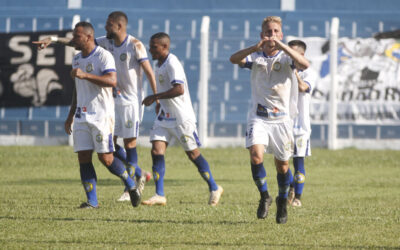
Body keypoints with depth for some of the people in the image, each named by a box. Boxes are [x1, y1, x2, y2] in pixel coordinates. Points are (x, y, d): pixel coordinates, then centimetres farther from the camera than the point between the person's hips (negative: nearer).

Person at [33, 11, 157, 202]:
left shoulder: (135, 45, -13)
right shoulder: (107, 42, 6)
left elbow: (149, 72, -11)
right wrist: (53, 40, -3)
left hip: (131, 101, -7)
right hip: (113, 100, 7)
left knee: (129, 143, -3)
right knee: (110, 141, 4)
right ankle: (139, 175, 20)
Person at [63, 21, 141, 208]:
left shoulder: (103, 56, -10)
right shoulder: (77, 59, 16)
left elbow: (112, 81, -25)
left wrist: (85, 75, -32)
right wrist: (70, 116, 25)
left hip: (101, 114, -7)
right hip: (81, 115, 7)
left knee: (105, 158, -9)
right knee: (83, 157, -1)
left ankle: (131, 185, 13)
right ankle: (92, 200, 0)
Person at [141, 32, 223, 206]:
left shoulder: (172, 63, -18)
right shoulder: (159, 64, 11)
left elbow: (179, 89, -29)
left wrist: (155, 97, -25)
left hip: (182, 117, -9)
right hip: (164, 116, 9)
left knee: (193, 153, 2)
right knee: (157, 151, -5)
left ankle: (214, 188, 18)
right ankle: (159, 195, -7)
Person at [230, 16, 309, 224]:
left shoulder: (286, 57, 0)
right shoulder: (256, 57, 3)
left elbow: (304, 64, -21)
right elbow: (234, 59, -16)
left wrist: (282, 47, -30)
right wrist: (256, 47, -30)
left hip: (281, 118, 0)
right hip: (258, 117, 0)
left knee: (282, 164, 7)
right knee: (256, 155, -21)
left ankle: (282, 201, 31)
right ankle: (264, 196, -1)